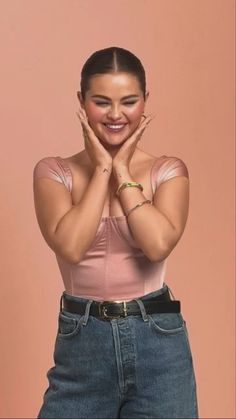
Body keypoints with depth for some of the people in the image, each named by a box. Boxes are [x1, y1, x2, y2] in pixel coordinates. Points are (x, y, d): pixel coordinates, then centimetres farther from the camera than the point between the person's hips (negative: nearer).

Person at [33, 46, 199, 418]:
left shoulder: (168, 170, 0)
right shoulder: (54, 171, 0)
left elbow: (158, 244, -17)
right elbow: (71, 246, -16)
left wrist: (122, 170, -10)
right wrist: (102, 168, -10)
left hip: (158, 340, 1)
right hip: (81, 341, 0)